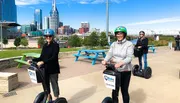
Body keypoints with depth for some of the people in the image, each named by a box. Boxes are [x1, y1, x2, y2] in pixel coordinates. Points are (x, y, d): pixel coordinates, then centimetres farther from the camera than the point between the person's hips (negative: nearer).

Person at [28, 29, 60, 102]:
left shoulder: (55, 45, -9)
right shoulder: (45, 46, 9)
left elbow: (54, 58, -20)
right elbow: (41, 57, 11)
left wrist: (43, 62, -28)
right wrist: (32, 60, 0)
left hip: (53, 69, -6)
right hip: (45, 69, 6)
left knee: (54, 84, 3)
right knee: (46, 83, 16)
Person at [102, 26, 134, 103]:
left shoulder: (129, 44, -7)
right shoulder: (113, 44, 6)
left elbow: (129, 57, -17)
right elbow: (109, 54, -4)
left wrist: (121, 63, -35)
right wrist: (105, 60, -25)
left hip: (125, 71, -3)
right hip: (114, 70, 3)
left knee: (124, 91, 10)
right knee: (114, 90, 13)